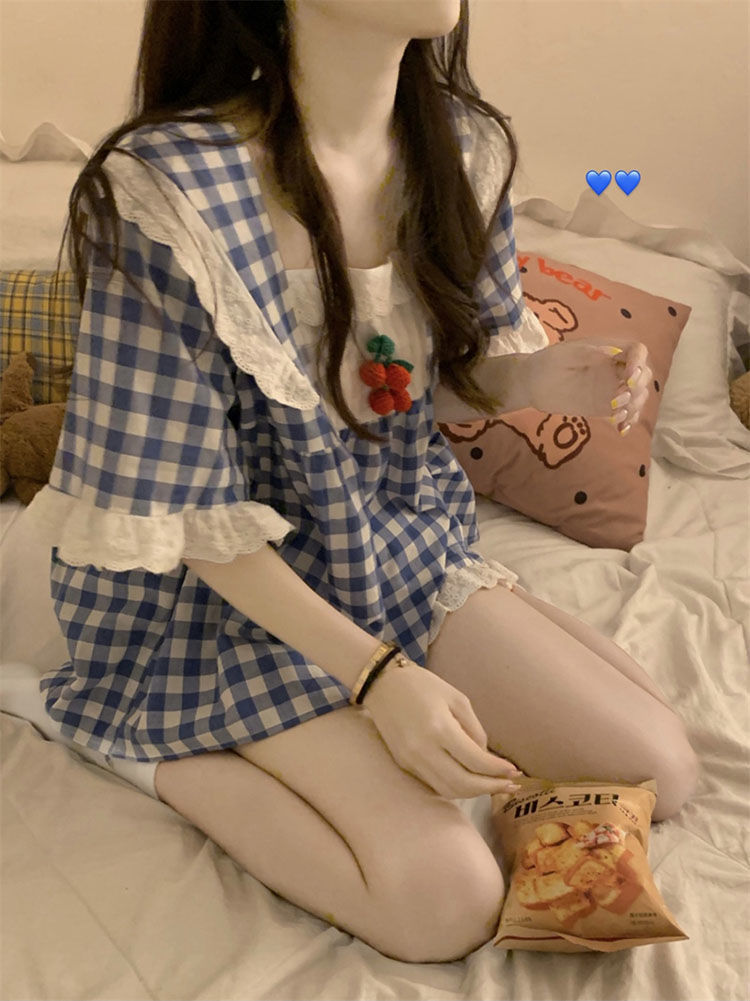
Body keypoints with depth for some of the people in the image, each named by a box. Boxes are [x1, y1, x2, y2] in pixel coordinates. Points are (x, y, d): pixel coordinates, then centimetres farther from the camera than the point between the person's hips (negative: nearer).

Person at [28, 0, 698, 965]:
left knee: (659, 772, 1)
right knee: (448, 899, -18)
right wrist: (376, 673, -22)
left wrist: (540, 377, -15)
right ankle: (168, 754, 3)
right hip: (228, 588, -6)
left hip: (404, 542, 7)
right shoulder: (174, 191, -26)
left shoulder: (460, 149, -6)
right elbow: (179, 512, -20)